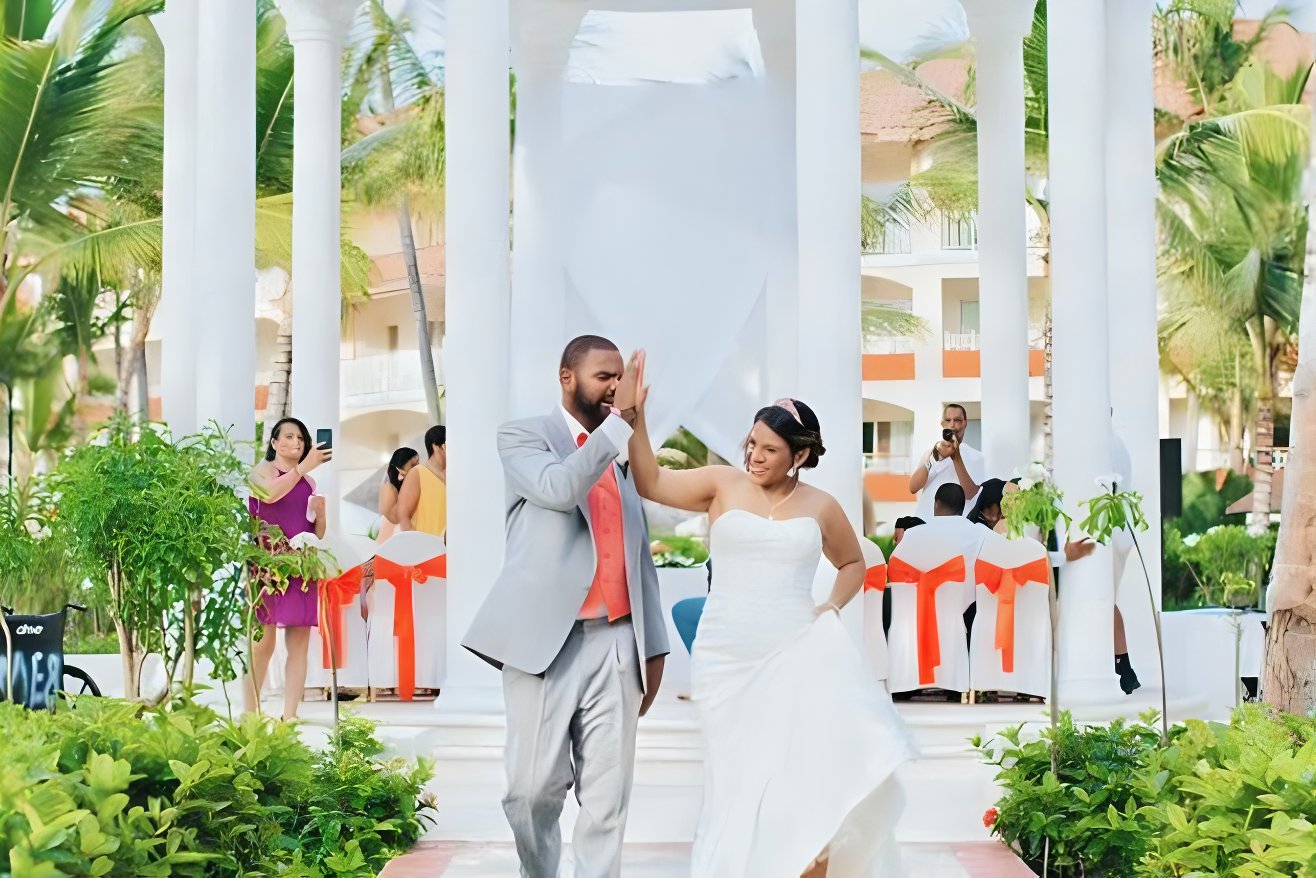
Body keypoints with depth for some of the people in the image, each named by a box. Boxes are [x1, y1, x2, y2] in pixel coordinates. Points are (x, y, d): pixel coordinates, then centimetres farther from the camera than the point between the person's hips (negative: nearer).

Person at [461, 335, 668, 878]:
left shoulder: (626, 454, 18)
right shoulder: (523, 436, 5)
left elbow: (640, 554, 17)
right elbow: (559, 488, -17)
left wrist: (653, 645, 13)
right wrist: (620, 421, -17)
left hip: (615, 644, 4)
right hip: (546, 641, -4)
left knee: (608, 795, 1)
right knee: (533, 790, 1)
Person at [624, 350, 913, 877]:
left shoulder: (820, 506, 7)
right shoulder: (724, 486, 4)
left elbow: (853, 563, 23)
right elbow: (650, 483, -4)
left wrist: (833, 606, 5)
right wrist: (636, 416, -14)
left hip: (797, 657, 0)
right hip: (728, 661, 0)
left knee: (807, 779, -11)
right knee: (741, 784, 3)